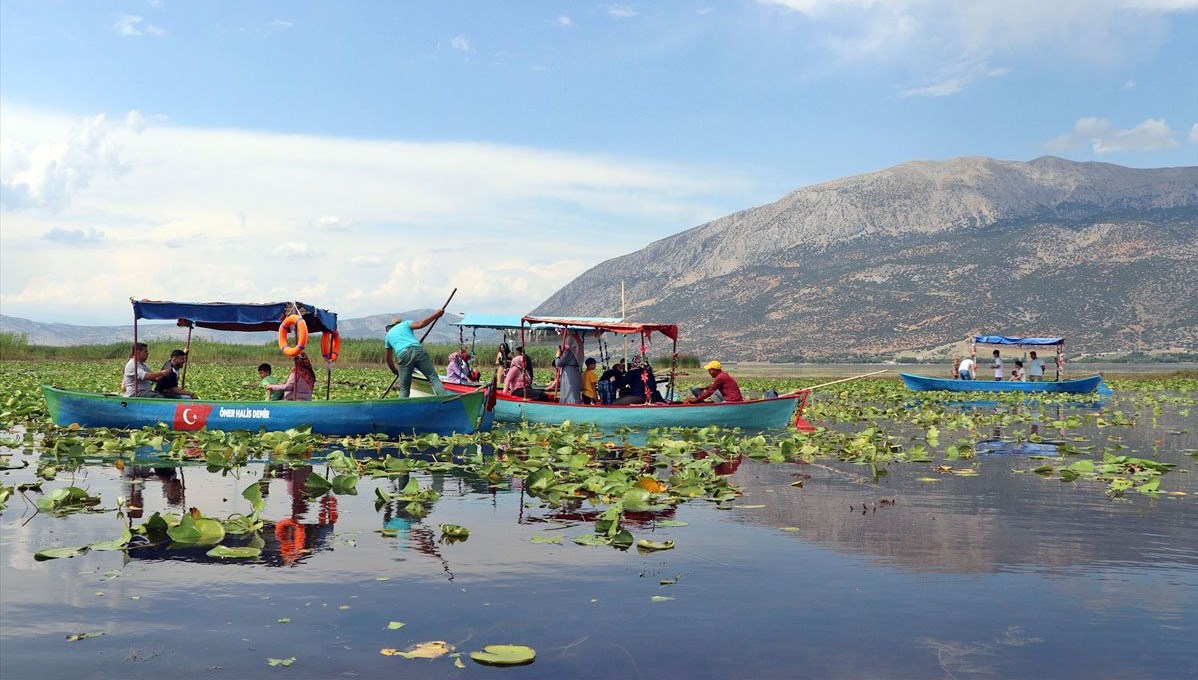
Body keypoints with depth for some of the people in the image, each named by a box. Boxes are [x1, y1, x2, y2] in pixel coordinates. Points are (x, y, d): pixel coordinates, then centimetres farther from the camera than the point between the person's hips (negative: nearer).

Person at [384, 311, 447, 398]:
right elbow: (420, 324, 4)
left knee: (404, 389, 10)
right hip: (418, 350, -2)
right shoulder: (405, 324, 26)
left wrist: (396, 372, 49)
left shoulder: (388, 334, 33)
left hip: (402, 356, 2)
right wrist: (436, 314, 11)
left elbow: (389, 359, 36)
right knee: (433, 378, -5)